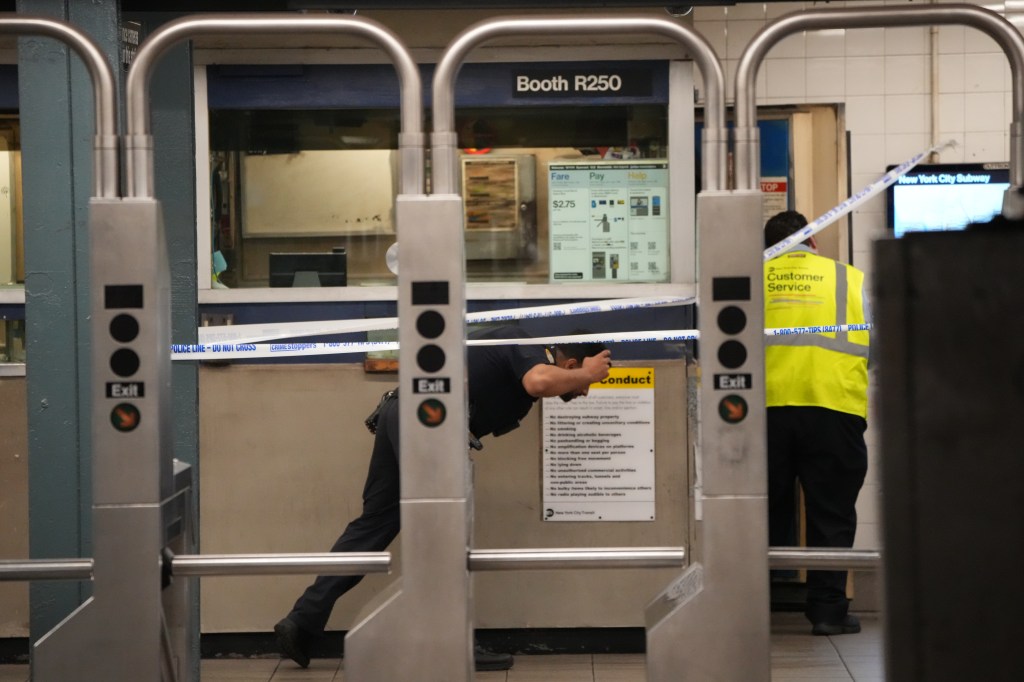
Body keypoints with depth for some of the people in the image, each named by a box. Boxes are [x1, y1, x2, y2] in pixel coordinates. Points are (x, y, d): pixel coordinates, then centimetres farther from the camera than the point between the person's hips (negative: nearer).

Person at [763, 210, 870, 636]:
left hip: (766, 406, 1)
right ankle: (828, 610, 8)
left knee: (767, 511, 12)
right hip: (834, 407, -1)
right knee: (831, 516, 7)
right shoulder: (852, 279, 11)